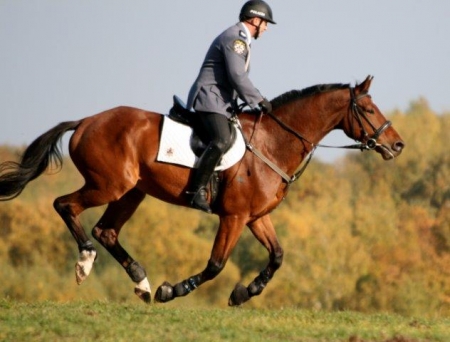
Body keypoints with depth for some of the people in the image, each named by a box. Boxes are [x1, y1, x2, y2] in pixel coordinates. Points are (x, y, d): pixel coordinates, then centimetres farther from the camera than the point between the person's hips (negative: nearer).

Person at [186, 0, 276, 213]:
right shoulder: (234, 39, -10)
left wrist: (255, 103, 17)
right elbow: (237, 77, -19)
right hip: (209, 100, -11)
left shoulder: (239, 40, 23)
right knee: (222, 140, -31)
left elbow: (238, 79, 28)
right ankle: (197, 190, -37)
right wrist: (259, 101, -12)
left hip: (221, 104, 11)